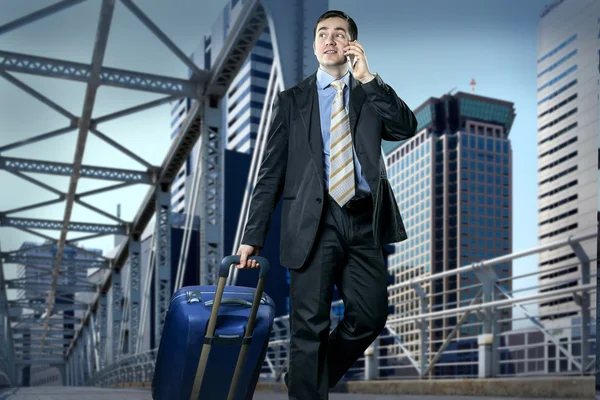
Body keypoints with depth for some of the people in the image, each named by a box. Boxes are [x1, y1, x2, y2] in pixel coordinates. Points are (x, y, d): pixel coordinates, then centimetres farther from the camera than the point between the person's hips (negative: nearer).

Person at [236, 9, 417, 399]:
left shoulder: (373, 94, 15)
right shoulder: (291, 100, 10)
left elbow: (407, 127, -5)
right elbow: (271, 172, 5)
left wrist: (367, 78, -8)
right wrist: (253, 236, -1)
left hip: (364, 221, 2)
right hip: (314, 222, -2)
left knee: (371, 316, 2)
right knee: (310, 325, -3)